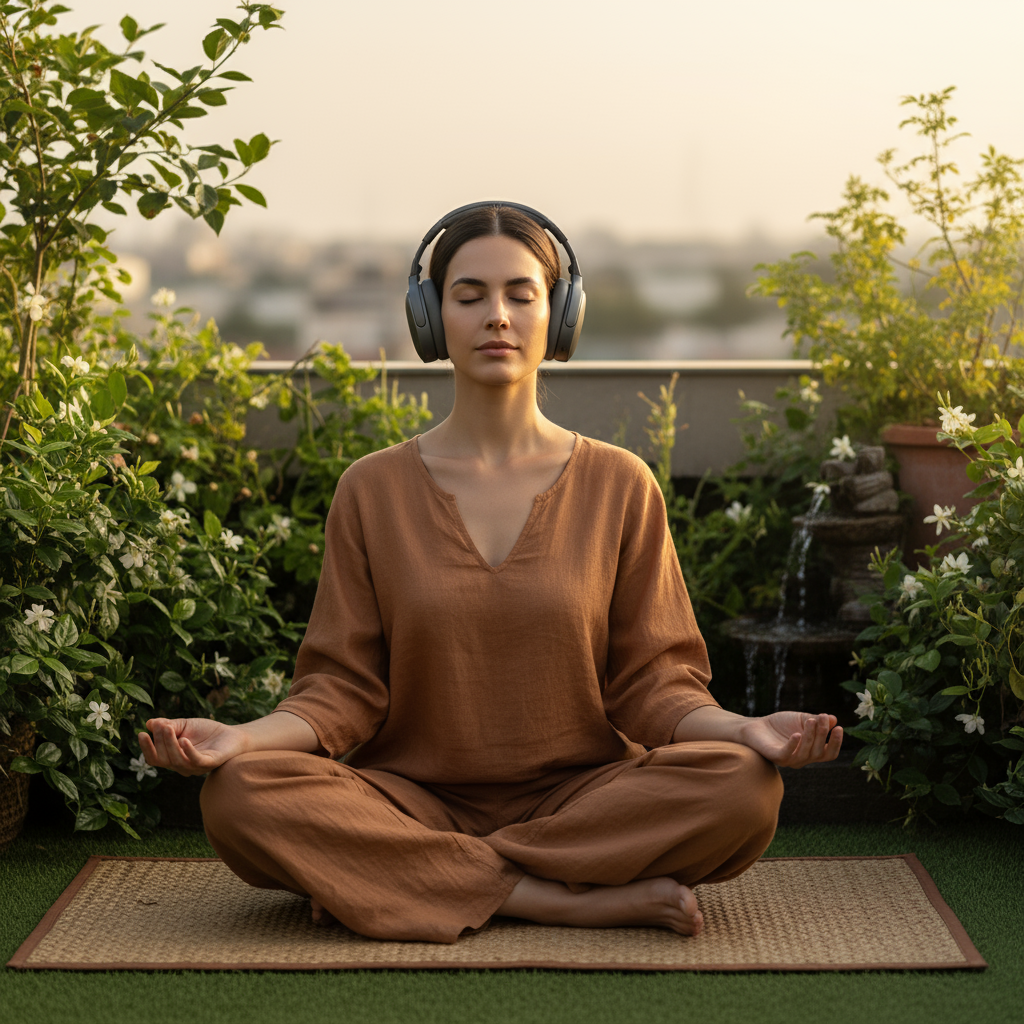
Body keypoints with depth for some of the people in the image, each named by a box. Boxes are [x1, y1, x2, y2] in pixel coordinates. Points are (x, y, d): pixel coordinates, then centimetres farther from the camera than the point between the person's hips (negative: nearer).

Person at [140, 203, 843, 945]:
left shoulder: (619, 486, 4)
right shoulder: (375, 490, 5)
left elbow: (649, 683, 3)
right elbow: (345, 689, 2)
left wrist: (740, 729, -18)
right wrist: (243, 738, -17)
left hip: (579, 796, 0)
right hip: (415, 798, 1)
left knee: (744, 787, -29)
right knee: (241, 797, -29)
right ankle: (595, 901, -24)